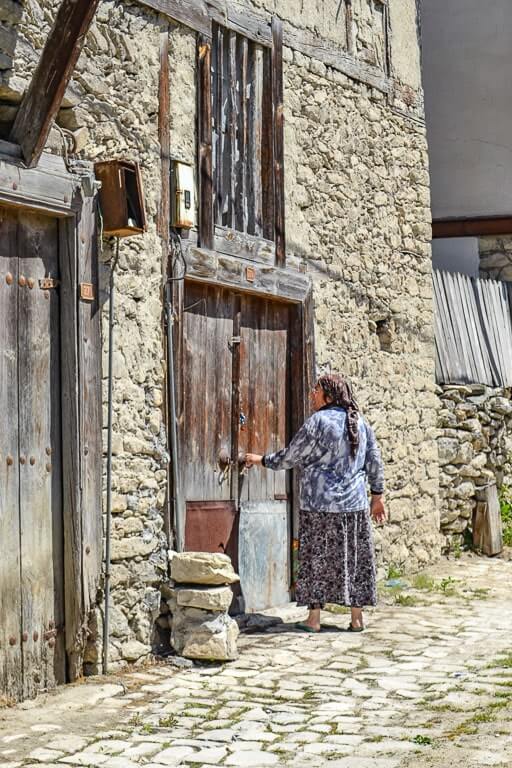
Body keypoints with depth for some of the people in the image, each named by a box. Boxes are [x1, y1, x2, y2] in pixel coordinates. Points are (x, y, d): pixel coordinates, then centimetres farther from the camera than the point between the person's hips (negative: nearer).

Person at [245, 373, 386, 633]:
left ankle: (314, 619, 6)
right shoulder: (360, 423, 8)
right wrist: (377, 497, 18)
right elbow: (374, 461, 11)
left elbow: (290, 457, -6)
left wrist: (261, 460, 9)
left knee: (316, 558, 3)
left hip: (321, 505, -5)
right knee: (355, 558, 9)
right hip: (355, 504, 5)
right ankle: (356, 618, 12)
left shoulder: (318, 421, -11)